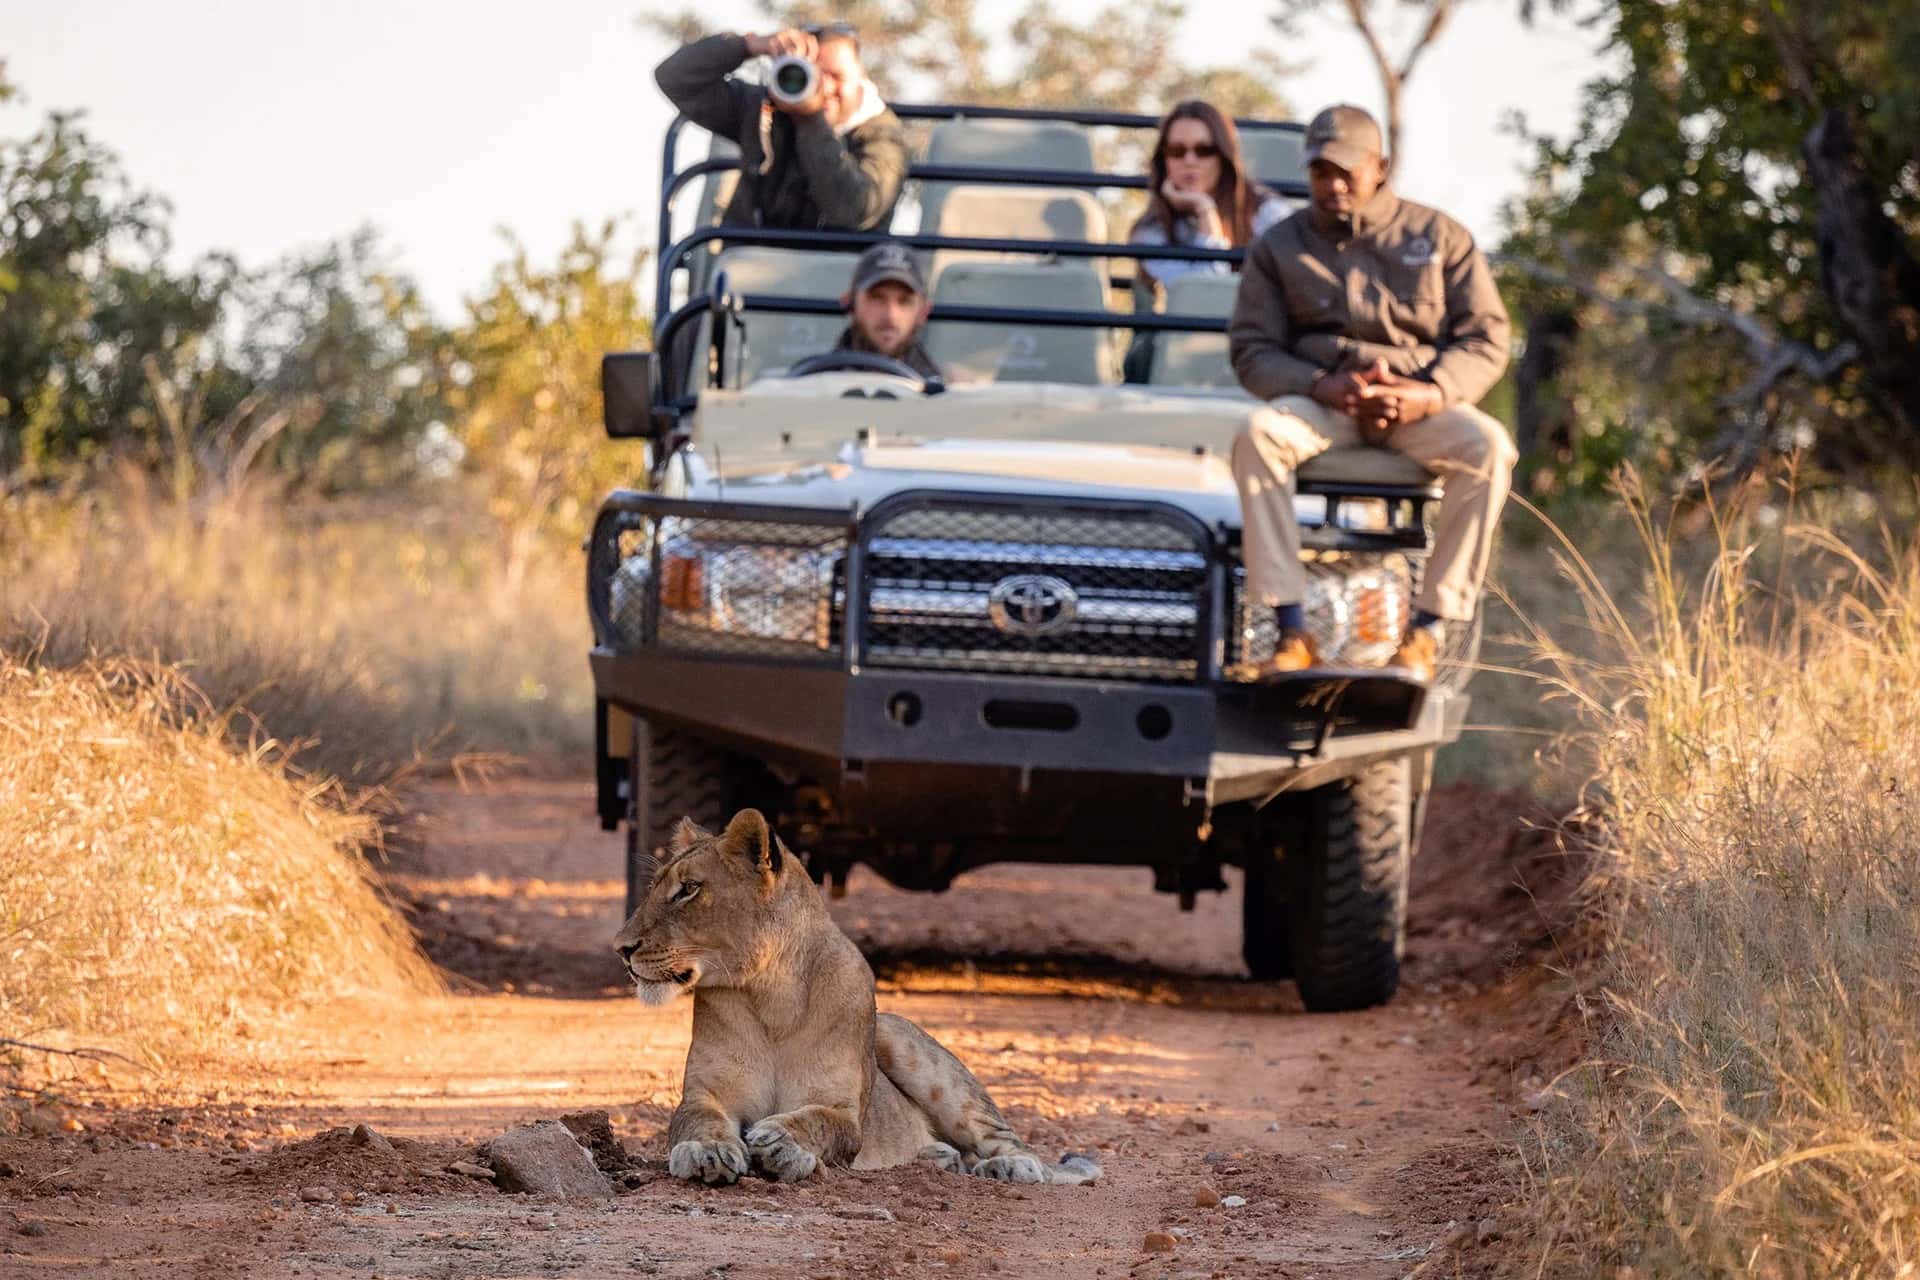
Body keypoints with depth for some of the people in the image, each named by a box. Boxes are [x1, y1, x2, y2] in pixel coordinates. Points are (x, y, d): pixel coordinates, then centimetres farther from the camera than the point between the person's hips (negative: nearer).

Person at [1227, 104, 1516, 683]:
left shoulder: (1439, 237, 7)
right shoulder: (1280, 247, 8)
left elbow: (1485, 338, 3)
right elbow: (1252, 349, 2)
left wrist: (1431, 393, -18)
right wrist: (1322, 385, -18)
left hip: (1421, 403, 0)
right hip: (1320, 401, 0)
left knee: (1488, 447, -33)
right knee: (1258, 435, -33)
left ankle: (1428, 630, -29)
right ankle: (1292, 630, -34)